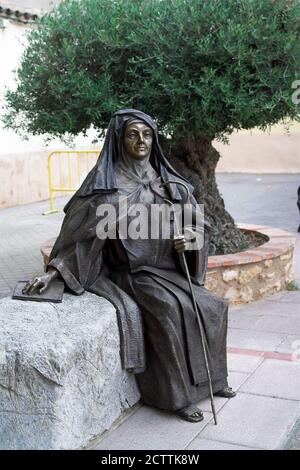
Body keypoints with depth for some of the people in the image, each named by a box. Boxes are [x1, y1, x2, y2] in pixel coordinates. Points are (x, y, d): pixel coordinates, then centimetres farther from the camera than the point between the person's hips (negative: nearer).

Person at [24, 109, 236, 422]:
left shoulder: (166, 180, 7)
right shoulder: (108, 182, -9)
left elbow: (195, 223, 10)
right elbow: (80, 230, -11)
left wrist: (189, 237, -13)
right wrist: (52, 271, -19)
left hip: (167, 268, 6)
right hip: (131, 270, -6)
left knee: (211, 307, -3)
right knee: (173, 311, -27)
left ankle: (207, 378, 16)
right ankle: (176, 396, -12)